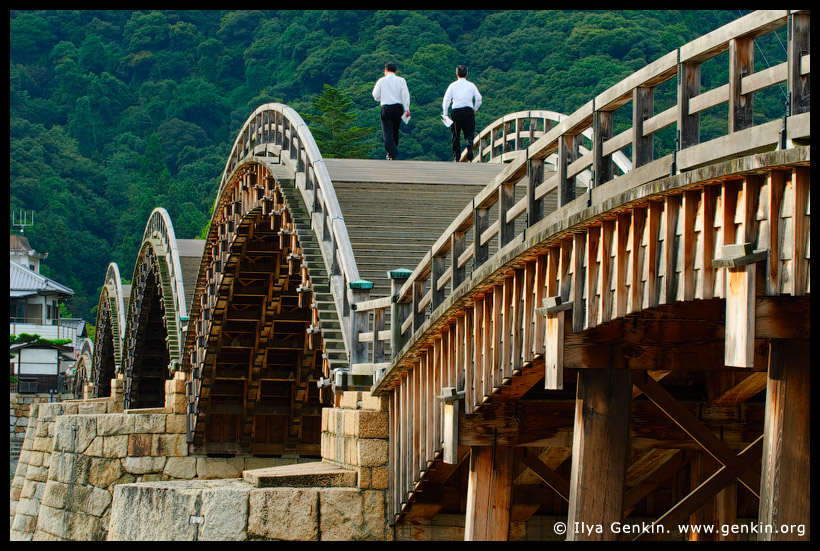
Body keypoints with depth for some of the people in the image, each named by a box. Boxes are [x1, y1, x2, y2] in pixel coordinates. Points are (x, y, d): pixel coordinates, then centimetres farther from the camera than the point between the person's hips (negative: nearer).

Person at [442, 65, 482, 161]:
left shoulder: (453, 85, 6)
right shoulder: (471, 85, 7)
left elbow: (446, 99, -1)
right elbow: (478, 98, 1)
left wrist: (445, 114, 3)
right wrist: (475, 109, 16)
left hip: (456, 111, 0)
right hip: (468, 110, 0)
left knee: (456, 135, 9)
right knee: (469, 132, 8)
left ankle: (456, 156, 5)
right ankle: (469, 144, -25)